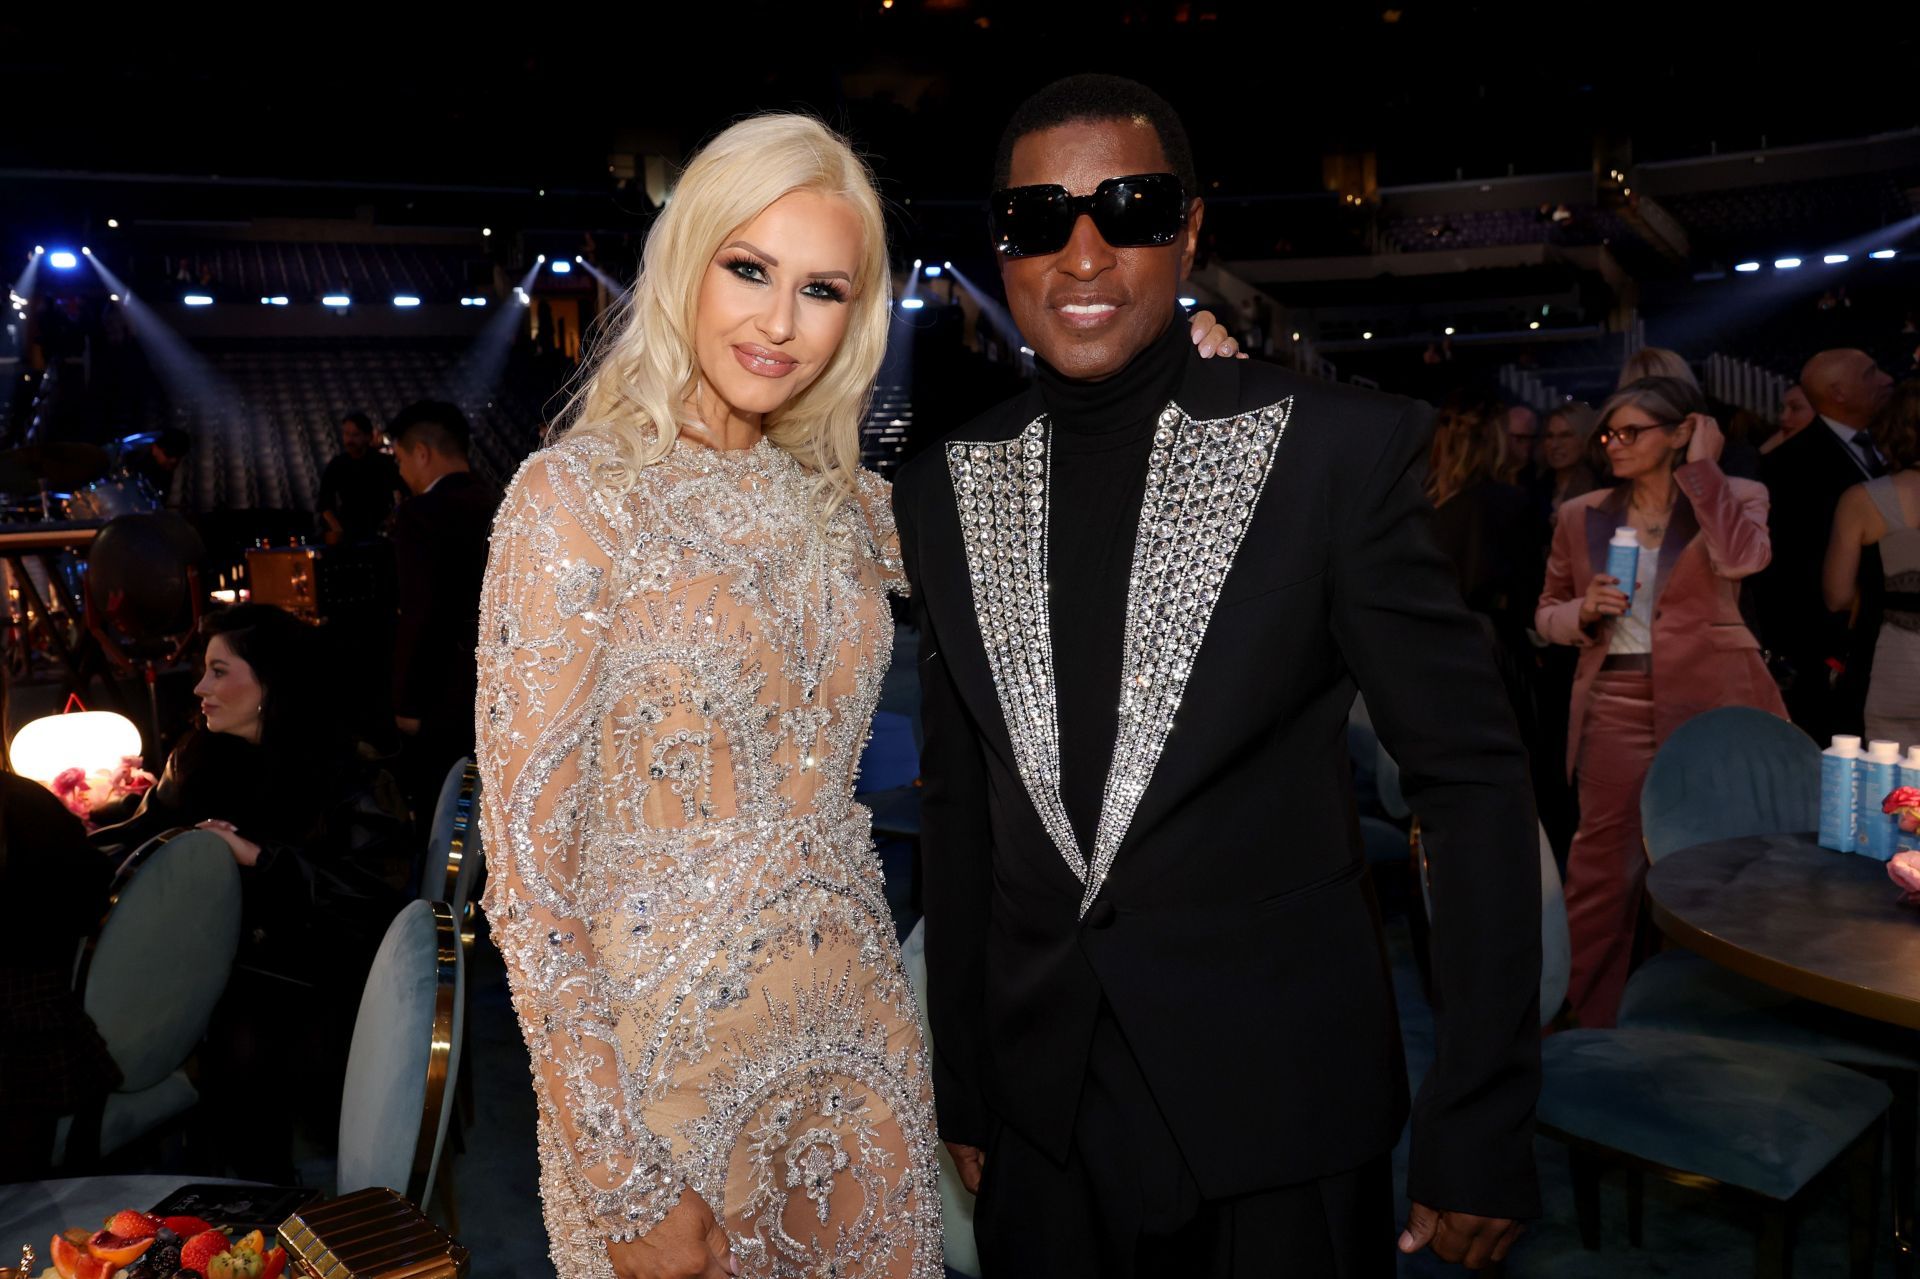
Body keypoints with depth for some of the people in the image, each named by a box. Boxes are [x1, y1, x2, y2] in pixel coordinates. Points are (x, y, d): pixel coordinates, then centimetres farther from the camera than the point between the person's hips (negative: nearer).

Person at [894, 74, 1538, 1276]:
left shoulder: (1338, 448, -10)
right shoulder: (946, 491, 1)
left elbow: (1473, 777, -8)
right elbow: (960, 804, 6)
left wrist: (1482, 1129, -9)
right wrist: (960, 1087, 9)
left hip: (1280, 1106, -3)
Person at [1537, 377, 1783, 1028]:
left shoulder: (1737, 496, 4)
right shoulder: (1582, 515, 10)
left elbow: (1741, 559, -18)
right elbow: (1547, 613, 15)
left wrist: (1701, 467, -9)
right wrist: (1583, 611, -7)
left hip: (1710, 703, -2)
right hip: (1615, 703, 2)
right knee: (1601, 868, 2)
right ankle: (1586, 1021, 13)